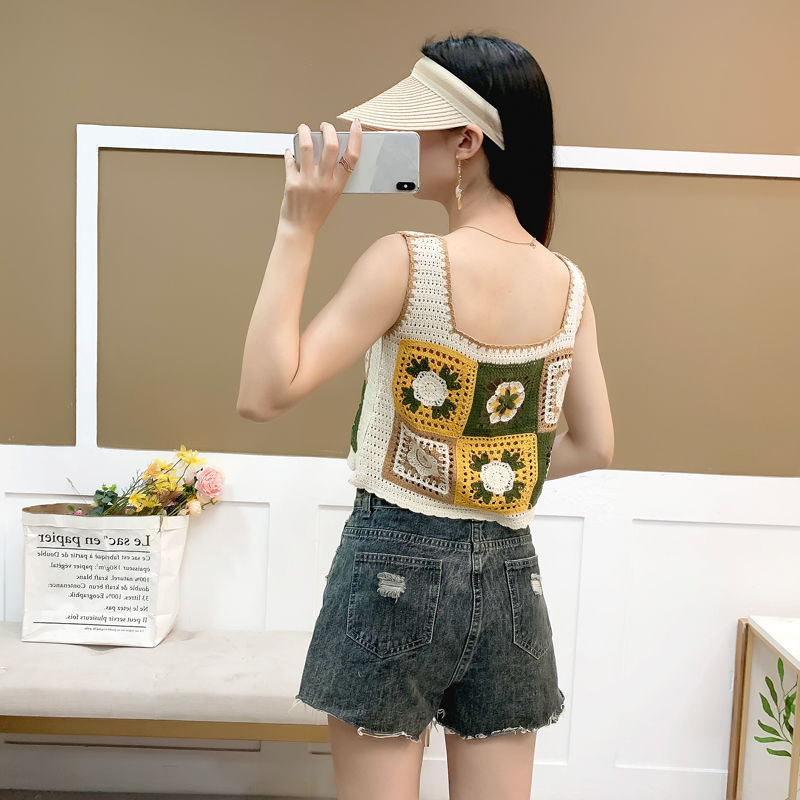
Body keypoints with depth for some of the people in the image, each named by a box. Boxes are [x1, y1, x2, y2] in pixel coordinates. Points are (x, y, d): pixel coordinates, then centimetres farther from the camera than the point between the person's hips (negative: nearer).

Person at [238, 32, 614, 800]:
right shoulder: (569, 283, 0)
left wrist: (297, 228, -16)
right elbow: (593, 446, 7)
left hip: (396, 561, -4)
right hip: (510, 572, 5)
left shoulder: (407, 261, -17)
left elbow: (265, 392, -18)